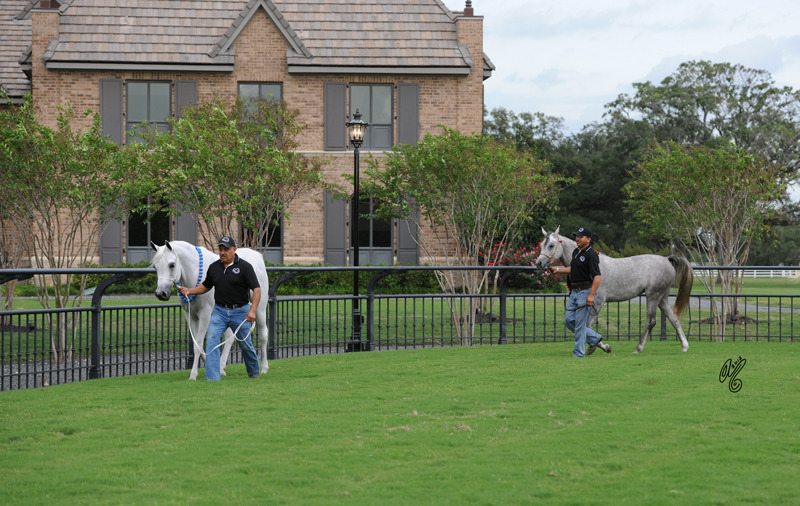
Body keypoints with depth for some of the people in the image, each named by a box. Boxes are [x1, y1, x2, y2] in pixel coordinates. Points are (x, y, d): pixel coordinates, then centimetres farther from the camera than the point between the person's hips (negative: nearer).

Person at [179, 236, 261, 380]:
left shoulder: (245, 267, -8)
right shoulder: (214, 267, 6)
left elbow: (256, 289, -11)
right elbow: (206, 286, 19)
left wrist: (252, 311, -22)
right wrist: (189, 291, 2)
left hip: (240, 311, -3)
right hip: (219, 311, 3)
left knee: (246, 346, 9)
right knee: (211, 341, -13)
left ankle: (254, 374, 34)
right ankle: (212, 379, -15)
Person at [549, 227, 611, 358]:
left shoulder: (591, 255, -16)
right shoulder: (576, 252, 13)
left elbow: (597, 276, -22)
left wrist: (591, 295, -28)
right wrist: (557, 269, 20)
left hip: (585, 291, -10)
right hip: (575, 292, 10)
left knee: (580, 323, -5)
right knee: (569, 320, 10)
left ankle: (578, 353, 4)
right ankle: (595, 339, 20)